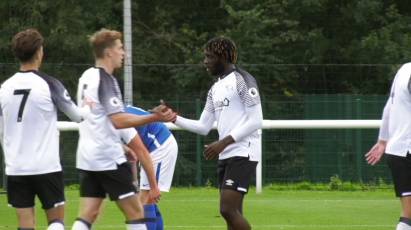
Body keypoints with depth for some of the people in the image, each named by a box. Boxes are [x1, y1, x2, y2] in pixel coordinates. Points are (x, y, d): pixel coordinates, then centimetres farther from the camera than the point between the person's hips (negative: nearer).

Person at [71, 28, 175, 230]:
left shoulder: (87, 76, 13)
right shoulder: (106, 80, -14)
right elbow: (118, 120, -24)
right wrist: (154, 117, -31)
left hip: (87, 158, 8)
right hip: (108, 158, -8)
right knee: (135, 211, 0)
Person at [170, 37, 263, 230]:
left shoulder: (242, 80, -8)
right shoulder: (215, 89, 18)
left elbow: (255, 121, -15)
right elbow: (203, 127, 19)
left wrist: (224, 142, -18)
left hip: (243, 154, -9)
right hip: (225, 156, 9)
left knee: (228, 209, -18)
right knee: (232, 214, 6)